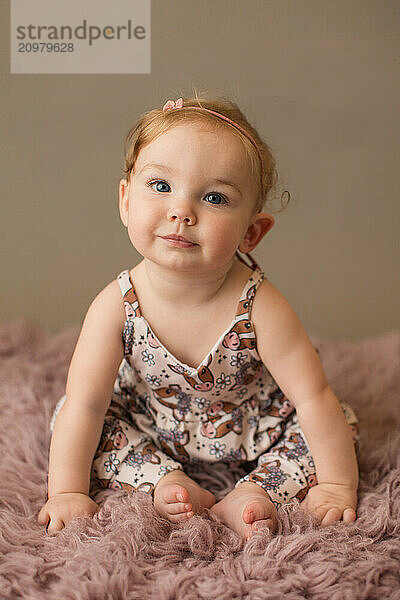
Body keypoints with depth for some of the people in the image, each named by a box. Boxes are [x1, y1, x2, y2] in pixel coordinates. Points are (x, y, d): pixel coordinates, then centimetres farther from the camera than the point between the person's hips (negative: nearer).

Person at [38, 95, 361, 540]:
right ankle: (164, 480, -13)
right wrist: (68, 492, -23)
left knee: (342, 422, -13)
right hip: (152, 428, 1)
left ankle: (255, 492, -14)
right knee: (65, 416, -12)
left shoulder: (258, 307, -31)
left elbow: (314, 398, -25)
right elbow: (84, 405, -21)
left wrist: (337, 484, -23)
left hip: (252, 430, -1)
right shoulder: (117, 306, -26)